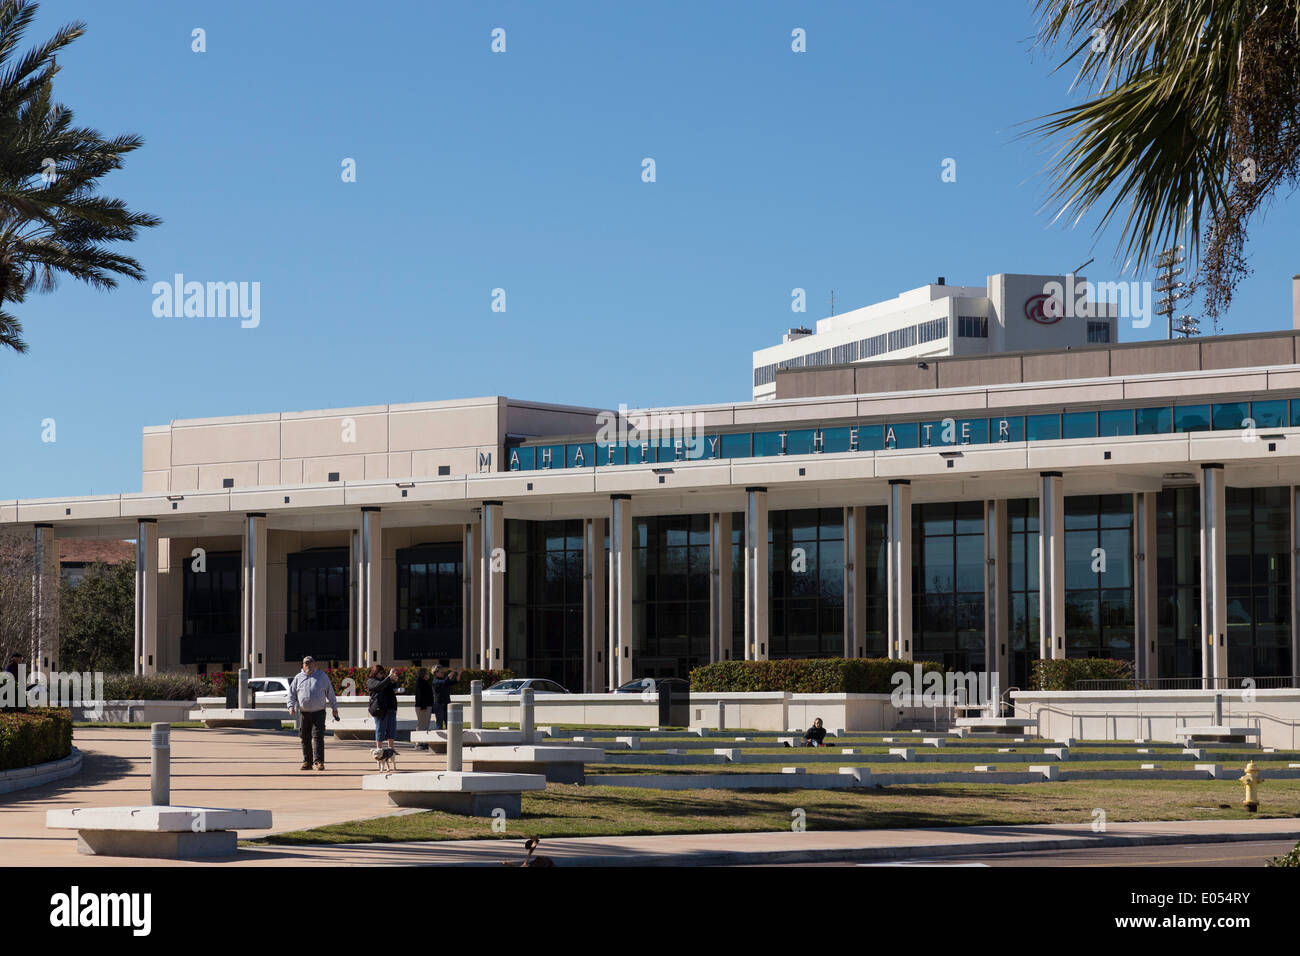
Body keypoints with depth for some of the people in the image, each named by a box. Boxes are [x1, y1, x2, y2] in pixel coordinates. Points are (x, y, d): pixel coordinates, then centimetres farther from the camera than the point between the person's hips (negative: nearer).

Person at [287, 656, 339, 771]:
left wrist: (334, 707, 13)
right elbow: (291, 693, 11)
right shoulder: (298, 678, 10)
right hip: (304, 713, 2)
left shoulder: (321, 676, 8)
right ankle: (307, 762, 12)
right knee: (305, 739, 4)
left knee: (318, 736, -11)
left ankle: (319, 762, -10)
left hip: (319, 712, -2)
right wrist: (291, 706, -5)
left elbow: (330, 692, 13)